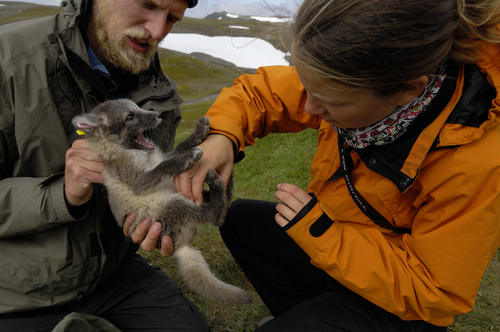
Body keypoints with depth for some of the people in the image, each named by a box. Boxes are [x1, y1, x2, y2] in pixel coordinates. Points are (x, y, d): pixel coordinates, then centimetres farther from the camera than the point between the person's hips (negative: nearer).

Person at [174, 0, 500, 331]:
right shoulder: (354, 78, -19)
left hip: (398, 302, -5)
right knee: (238, 217, 6)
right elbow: (259, 91, -6)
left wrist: (323, 234, -30)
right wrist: (221, 136, -26)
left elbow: (433, 293, -24)